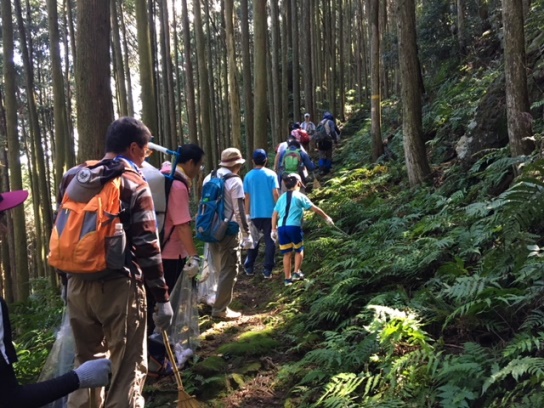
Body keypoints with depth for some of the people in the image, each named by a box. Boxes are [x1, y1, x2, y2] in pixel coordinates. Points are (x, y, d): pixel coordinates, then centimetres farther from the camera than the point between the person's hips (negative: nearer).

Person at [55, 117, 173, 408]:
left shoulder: (72, 177, 9)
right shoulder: (134, 185, -8)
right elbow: (146, 247, -13)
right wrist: (162, 297, -9)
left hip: (77, 283, 6)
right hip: (118, 286, -6)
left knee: (86, 362, 22)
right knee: (128, 368, 5)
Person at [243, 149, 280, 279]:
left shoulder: (248, 176, 1)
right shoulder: (271, 174, -3)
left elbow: (247, 196, 1)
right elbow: (275, 193, -9)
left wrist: (247, 214, 8)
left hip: (255, 214, 2)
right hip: (270, 213, -2)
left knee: (254, 240, 15)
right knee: (270, 241, 4)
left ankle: (249, 267, 20)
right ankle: (267, 270, 4)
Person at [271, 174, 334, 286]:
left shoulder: (282, 197, 17)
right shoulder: (300, 196, 4)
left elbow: (274, 214, 13)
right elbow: (315, 209, 6)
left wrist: (274, 230, 16)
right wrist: (326, 217, 15)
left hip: (281, 227, 4)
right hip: (294, 226, -4)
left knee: (287, 253, 11)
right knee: (299, 250, 17)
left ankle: (288, 278, 14)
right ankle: (296, 272, 10)